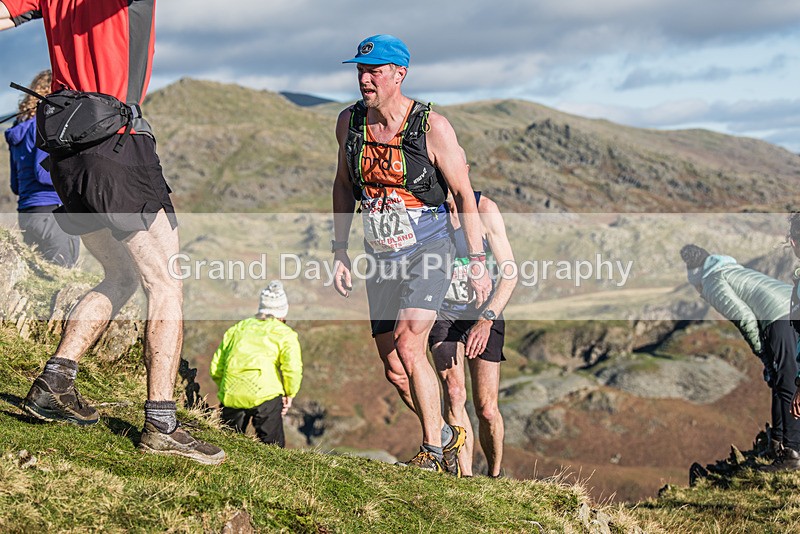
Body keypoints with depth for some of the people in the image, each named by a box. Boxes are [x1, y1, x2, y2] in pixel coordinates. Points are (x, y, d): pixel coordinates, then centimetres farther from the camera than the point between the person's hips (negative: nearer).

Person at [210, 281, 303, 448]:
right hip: (265, 395, -3)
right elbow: (292, 368, -6)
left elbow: (216, 367, 19)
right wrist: (289, 394, 9)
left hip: (230, 396, 4)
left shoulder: (236, 329, 24)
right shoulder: (285, 334, 11)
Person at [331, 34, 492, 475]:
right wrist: (339, 251, 10)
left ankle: (432, 450, -6)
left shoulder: (432, 126, -14)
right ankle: (446, 434, 29)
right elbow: (344, 186, 14)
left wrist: (477, 261, -8)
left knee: (408, 346, -22)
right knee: (394, 370, 6)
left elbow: (463, 193, -6)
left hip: (427, 254, -5)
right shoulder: (350, 121, 0)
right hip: (381, 259, 5)